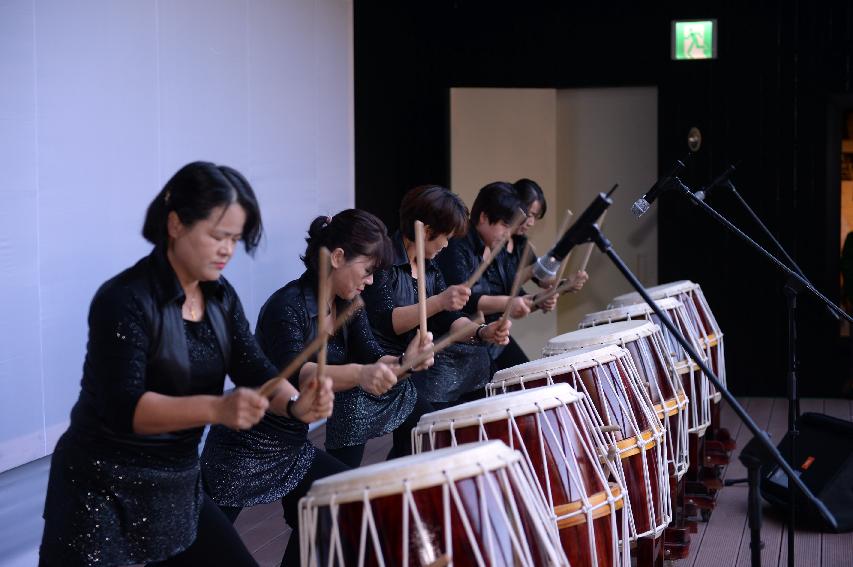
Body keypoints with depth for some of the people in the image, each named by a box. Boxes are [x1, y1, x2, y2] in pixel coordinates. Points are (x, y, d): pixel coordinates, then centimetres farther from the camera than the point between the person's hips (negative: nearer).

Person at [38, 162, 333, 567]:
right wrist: (216, 408, -41)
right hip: (101, 493, -7)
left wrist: (296, 404, -25)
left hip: (178, 487, 8)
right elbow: (123, 408, -27)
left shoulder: (220, 296, 3)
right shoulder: (124, 299, -20)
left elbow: (254, 371, -4)